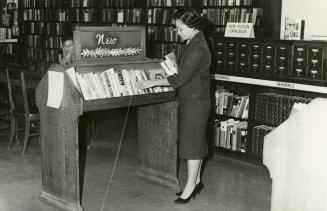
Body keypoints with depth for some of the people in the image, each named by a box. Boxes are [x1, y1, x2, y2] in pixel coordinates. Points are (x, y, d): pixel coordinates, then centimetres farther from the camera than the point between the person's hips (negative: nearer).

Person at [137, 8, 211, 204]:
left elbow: (181, 78, -23)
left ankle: (191, 186, 8)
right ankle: (196, 180, 27)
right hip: (190, 99, 10)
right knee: (195, 141, 16)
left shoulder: (197, 49, -23)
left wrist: (153, 83, -18)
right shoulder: (193, 43, 10)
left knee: (192, 142, -3)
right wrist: (174, 64, 8)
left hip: (195, 101, -10)